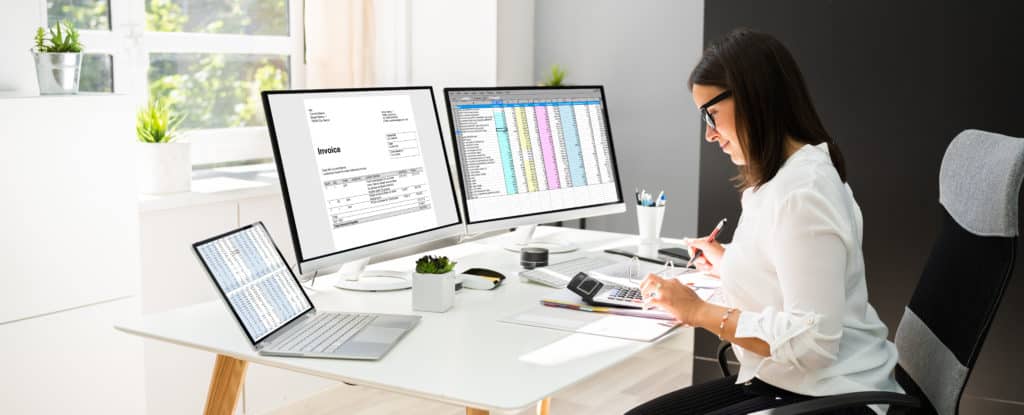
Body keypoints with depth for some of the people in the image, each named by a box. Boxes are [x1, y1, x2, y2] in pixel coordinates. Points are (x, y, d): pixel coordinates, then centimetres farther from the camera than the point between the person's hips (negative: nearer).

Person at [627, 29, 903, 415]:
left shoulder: (803, 192, -21)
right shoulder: (779, 179, 11)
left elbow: (813, 342, -25)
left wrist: (701, 312, -20)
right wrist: (731, 266, 20)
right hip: (785, 380, 10)